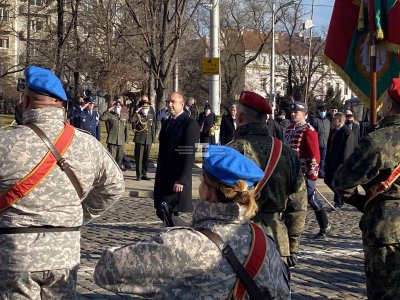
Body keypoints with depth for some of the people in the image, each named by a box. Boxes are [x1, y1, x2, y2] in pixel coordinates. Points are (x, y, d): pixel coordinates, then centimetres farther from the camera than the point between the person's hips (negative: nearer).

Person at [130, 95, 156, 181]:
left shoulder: (151, 113, 11)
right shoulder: (138, 114, -1)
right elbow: (132, 120, -22)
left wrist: (153, 138, 13)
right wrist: (137, 112, -19)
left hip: (148, 139, 4)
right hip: (140, 138, -4)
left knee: (146, 157, 9)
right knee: (139, 157, -2)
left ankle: (144, 174, 17)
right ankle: (139, 174, 3)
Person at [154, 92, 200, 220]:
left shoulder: (190, 124, -10)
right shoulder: (167, 123, 16)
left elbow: (189, 155, -15)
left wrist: (181, 180, -20)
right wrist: (158, 178, 15)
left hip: (179, 181, -8)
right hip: (163, 179, 8)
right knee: (162, 213, 9)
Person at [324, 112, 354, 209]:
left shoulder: (347, 131, -14)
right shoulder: (333, 131, 14)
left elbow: (347, 149, -18)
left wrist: (343, 163, -21)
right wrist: (327, 160, 15)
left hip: (340, 162, -9)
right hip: (331, 161, 9)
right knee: (328, 180, 13)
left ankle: (338, 203, 11)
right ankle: (339, 196, 32)